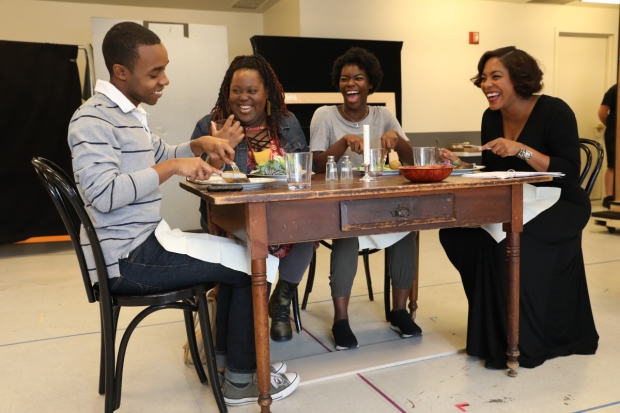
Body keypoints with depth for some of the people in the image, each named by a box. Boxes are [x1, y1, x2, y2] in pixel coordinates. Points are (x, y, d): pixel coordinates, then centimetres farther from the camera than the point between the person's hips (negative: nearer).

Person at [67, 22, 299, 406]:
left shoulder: (129, 114, 13)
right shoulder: (94, 119, -18)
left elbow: (160, 156, 26)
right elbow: (103, 195, -29)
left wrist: (201, 144, 8)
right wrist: (172, 168, -26)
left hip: (144, 242, 10)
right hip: (127, 259, -10)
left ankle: (221, 349, 26)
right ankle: (242, 380, 6)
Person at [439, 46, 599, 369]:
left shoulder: (554, 112, -14)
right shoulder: (491, 117, 3)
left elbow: (570, 173, -21)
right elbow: (491, 173, 7)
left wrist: (522, 150, -30)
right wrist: (460, 164, -11)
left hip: (560, 206, -6)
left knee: (505, 239, -32)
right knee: (456, 232, -15)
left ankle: (522, 341, -12)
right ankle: (494, 327, 2)